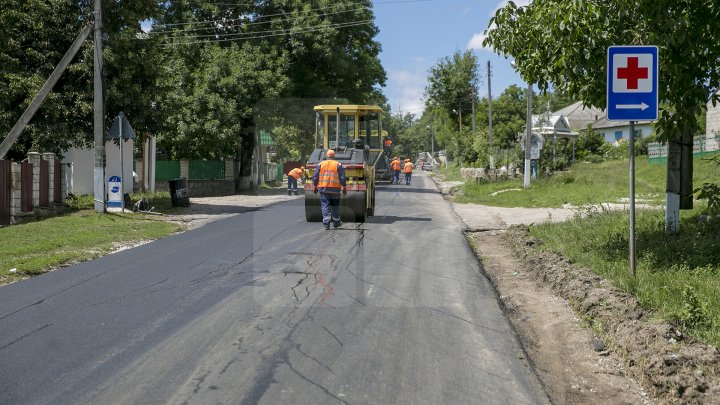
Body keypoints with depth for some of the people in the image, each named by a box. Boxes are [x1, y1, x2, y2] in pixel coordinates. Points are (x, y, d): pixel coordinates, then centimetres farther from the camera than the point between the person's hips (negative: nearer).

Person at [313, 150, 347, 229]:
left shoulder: (320, 164, 4)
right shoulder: (338, 165, 0)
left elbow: (316, 177, 4)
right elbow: (342, 177, -3)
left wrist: (314, 187, 12)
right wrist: (344, 187, 2)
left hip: (323, 188, 0)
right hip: (335, 188, 0)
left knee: (325, 205, 0)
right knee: (335, 206, 13)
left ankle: (326, 223, -13)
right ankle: (336, 222, 24)